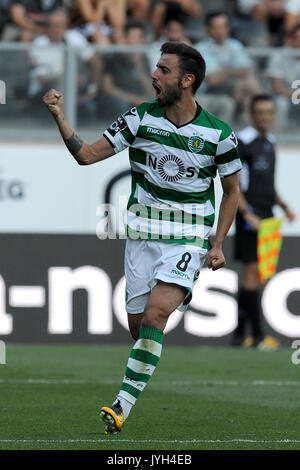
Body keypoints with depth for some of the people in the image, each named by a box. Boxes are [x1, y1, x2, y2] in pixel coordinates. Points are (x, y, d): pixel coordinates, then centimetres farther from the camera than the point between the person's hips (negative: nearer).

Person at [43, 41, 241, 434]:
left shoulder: (218, 134, -5)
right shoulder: (140, 119, -1)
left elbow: (232, 190, 8)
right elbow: (86, 154, 1)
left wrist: (218, 245, 2)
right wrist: (59, 116, -13)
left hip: (188, 239, -3)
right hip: (142, 235, 3)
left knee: (154, 315, -21)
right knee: (137, 322, 2)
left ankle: (123, 405, -22)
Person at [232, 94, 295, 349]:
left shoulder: (269, 142, 17)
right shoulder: (243, 141, -9)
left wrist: (284, 206, 13)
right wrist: (247, 214, -20)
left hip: (266, 216, 9)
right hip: (250, 216, -9)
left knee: (254, 276, 8)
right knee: (253, 272, -10)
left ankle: (240, 334, 12)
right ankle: (257, 336, -11)